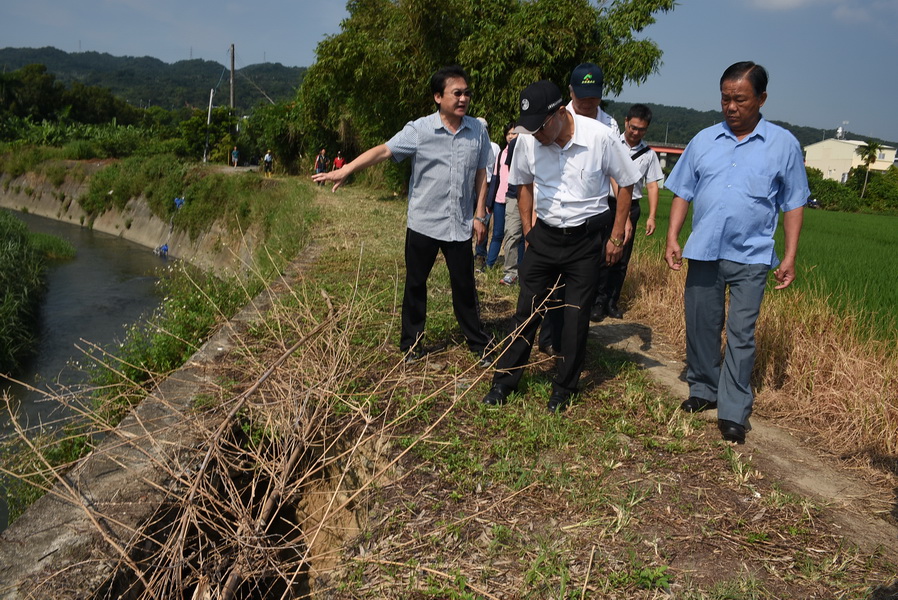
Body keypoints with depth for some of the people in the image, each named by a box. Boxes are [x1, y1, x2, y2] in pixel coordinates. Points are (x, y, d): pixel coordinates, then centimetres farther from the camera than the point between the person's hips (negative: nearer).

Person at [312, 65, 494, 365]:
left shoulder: (477, 131, 1)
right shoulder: (419, 130, -9)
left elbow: (481, 174, 8)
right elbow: (383, 150, -15)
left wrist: (479, 214, 5)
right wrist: (344, 171, -25)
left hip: (460, 225, 1)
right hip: (423, 224, -1)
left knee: (465, 286, 9)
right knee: (415, 284, 10)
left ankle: (480, 345, 24)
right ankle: (411, 344, 26)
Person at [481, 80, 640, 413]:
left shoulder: (600, 137, -18)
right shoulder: (527, 140, -9)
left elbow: (627, 182, -4)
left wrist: (616, 236, -5)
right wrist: (528, 229, 7)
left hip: (586, 238, -2)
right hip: (544, 234, 2)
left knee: (577, 316, 4)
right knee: (527, 310, 7)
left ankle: (563, 389, 20)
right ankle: (504, 381, 18)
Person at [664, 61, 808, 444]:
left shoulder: (784, 144, 2)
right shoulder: (704, 141, 7)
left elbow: (794, 204, 4)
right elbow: (683, 193, 9)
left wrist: (790, 256, -2)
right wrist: (672, 237, -1)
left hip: (751, 256, -3)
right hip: (703, 251, 3)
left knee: (741, 334, -4)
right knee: (700, 327, 11)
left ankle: (734, 413, 4)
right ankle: (703, 392, 28)